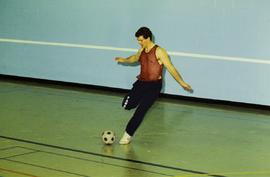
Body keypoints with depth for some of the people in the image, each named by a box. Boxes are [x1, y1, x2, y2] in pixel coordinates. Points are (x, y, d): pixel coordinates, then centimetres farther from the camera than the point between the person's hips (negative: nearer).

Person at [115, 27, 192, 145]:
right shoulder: (142, 50, 7)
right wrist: (124, 60, 14)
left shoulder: (158, 51, -13)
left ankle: (128, 135, -1)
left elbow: (170, 68, -13)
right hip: (141, 83, 6)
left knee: (140, 111, -11)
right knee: (127, 105, -3)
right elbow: (135, 58, 31)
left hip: (154, 85, -6)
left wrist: (182, 83, -17)